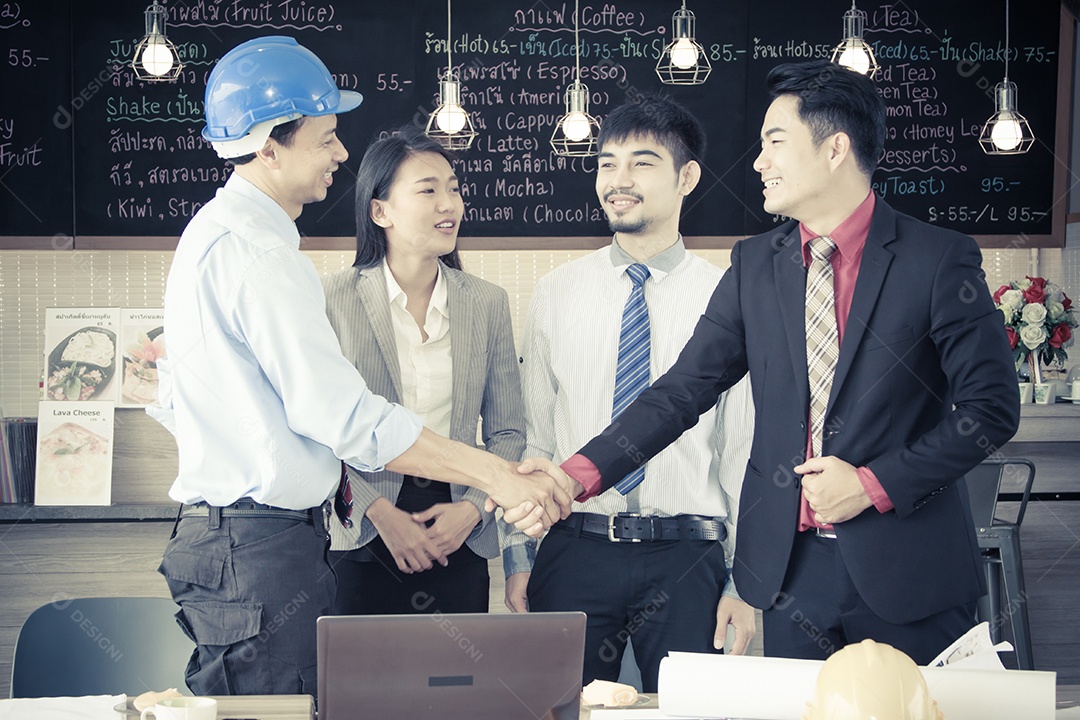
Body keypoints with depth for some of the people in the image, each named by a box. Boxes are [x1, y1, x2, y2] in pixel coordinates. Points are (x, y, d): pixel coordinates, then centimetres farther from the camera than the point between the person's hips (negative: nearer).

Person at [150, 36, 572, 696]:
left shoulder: (212, 231, 16)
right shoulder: (254, 248, -18)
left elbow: (174, 402, 20)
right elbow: (340, 411, -23)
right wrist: (494, 476, -20)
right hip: (261, 550, -10)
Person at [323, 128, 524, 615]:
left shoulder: (488, 302, 5)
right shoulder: (334, 299, -4)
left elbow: (507, 432, 8)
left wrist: (473, 507, -6)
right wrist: (379, 511, -13)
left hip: (460, 539, 3)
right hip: (362, 539, -2)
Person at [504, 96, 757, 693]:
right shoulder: (555, 293, 5)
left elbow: (746, 448, 0)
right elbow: (531, 434, 7)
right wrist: (517, 556, 4)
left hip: (687, 557, -1)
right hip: (573, 551, 2)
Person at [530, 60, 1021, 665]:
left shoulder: (941, 259, -6)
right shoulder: (755, 264, 6)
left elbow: (992, 406, -6)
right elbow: (684, 389, 2)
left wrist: (874, 484, -13)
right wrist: (580, 475, -10)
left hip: (908, 568, -3)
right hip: (791, 564, 3)